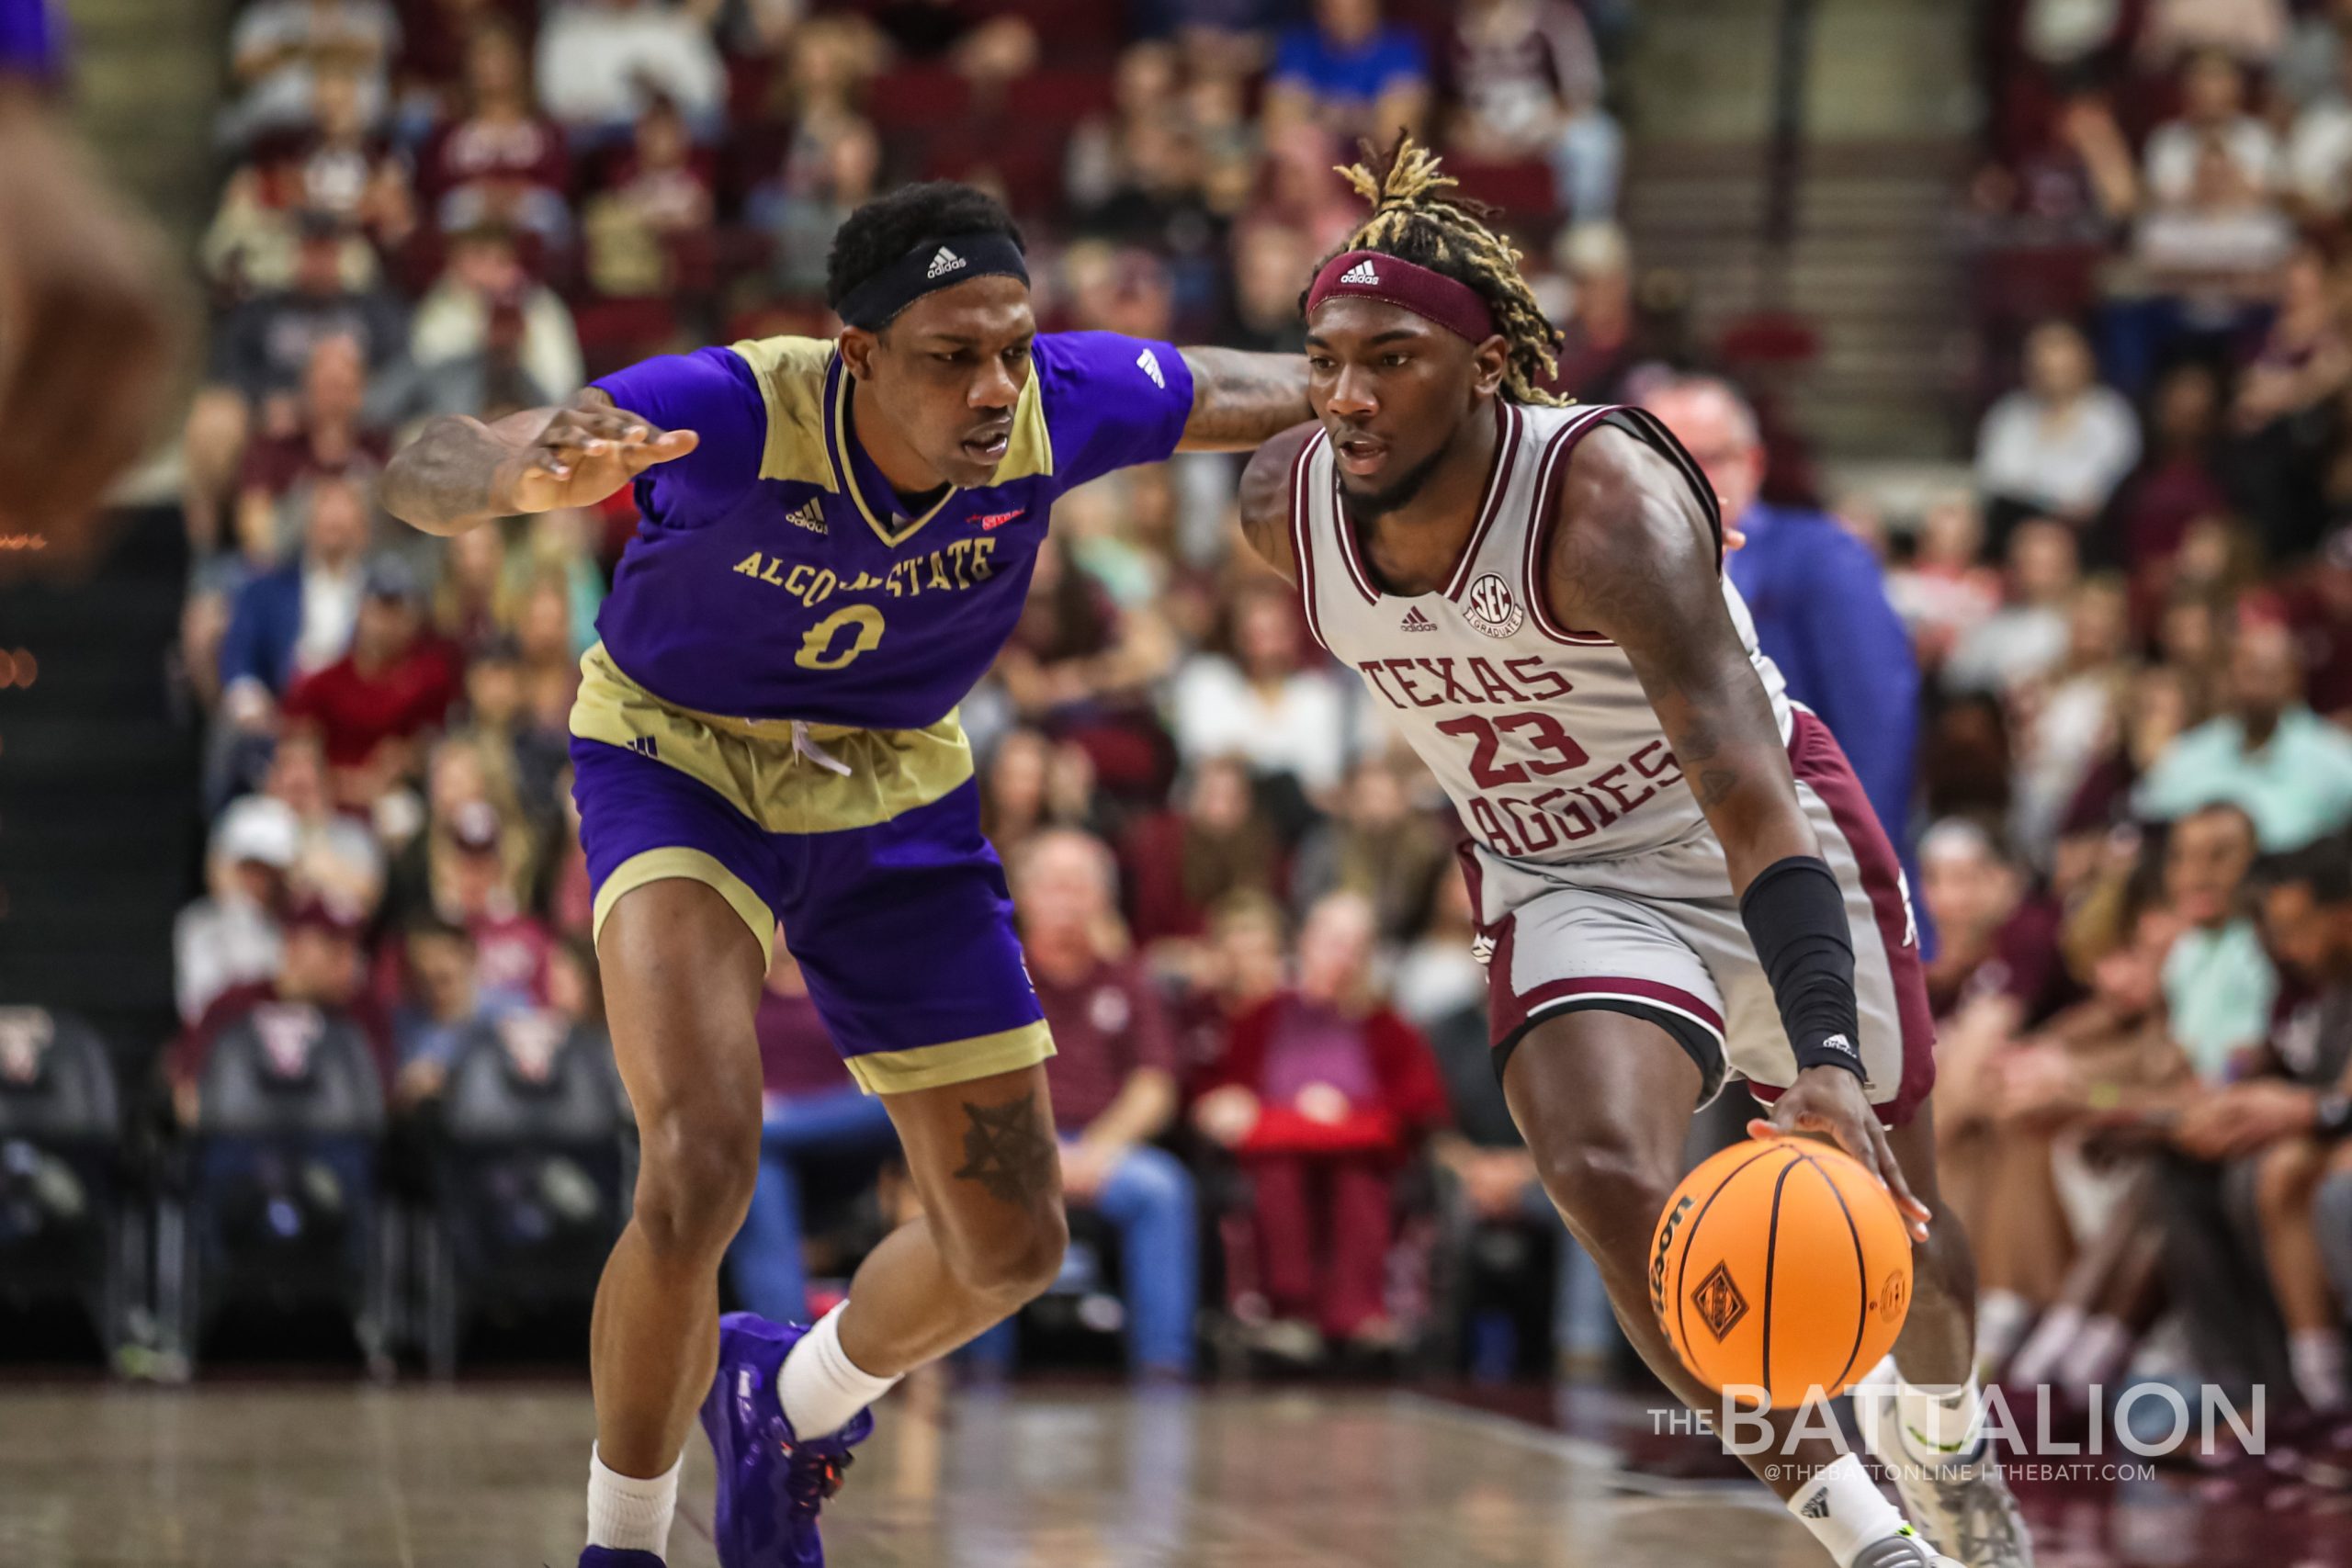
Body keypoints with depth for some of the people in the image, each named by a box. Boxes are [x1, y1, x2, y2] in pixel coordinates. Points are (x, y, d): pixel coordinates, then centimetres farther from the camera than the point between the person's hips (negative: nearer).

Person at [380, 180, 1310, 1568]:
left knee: (1012, 1245, 6)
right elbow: (423, 476, -43)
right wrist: (525, 475, -66)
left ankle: (793, 1401, 39)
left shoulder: (1062, 407, -24)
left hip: (895, 794, 4)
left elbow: (1304, 392, -6)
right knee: (701, 1168, -28)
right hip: (679, 765, -4)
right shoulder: (730, 412, -34)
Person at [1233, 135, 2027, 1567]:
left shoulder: (1607, 503, -34)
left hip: (1774, 858, -3)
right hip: (1567, 891, 3)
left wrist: (1826, 1061, -53)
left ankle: (1946, 1438, 50)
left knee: (1890, 1212, 15)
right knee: (1608, 1179, -26)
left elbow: (1748, 795, -42)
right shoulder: (1287, 510, -17)